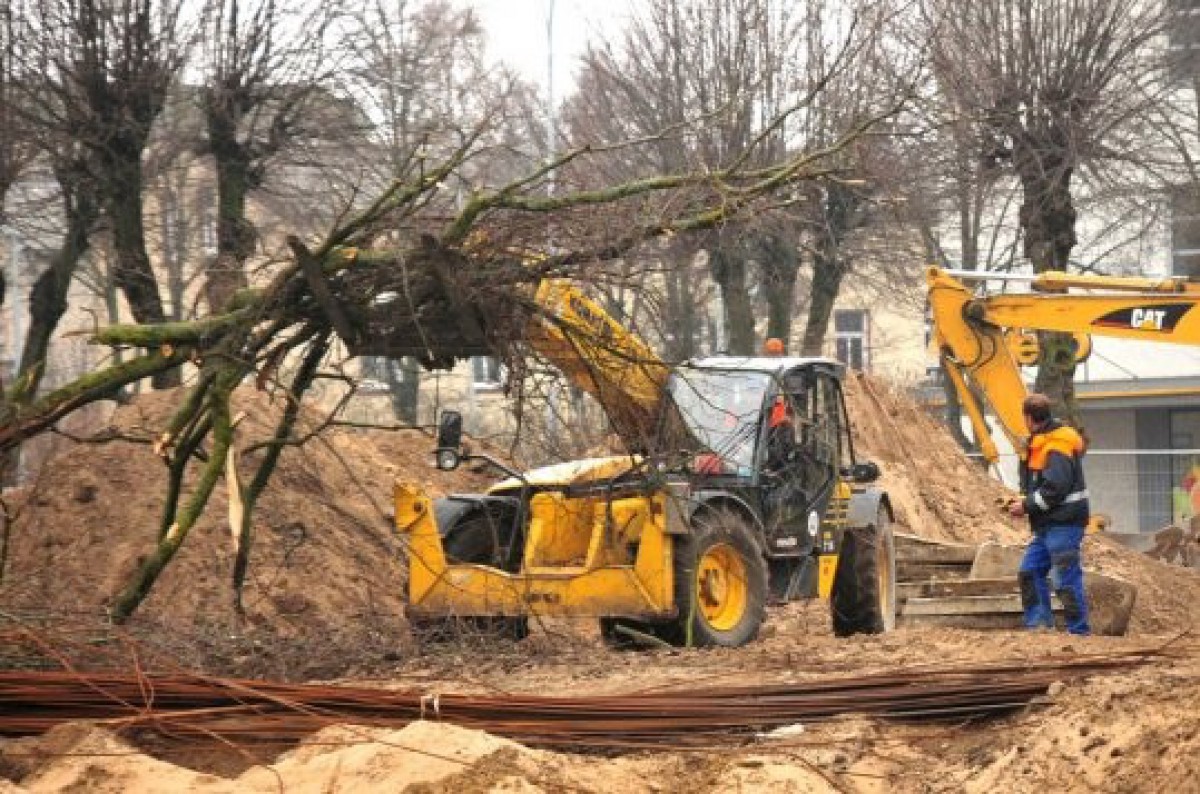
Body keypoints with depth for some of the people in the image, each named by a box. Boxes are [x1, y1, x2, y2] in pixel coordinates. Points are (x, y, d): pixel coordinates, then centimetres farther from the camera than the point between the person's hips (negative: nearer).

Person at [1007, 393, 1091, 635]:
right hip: (1049, 524, 11)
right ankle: (1038, 621, 10)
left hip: (1064, 524, -11)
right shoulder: (1040, 443, 15)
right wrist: (1025, 501, 13)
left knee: (1066, 579, -7)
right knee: (1030, 571, 10)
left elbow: (1056, 488, -23)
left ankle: (1079, 631, -2)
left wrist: (1027, 506, -16)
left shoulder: (1057, 447, -16)